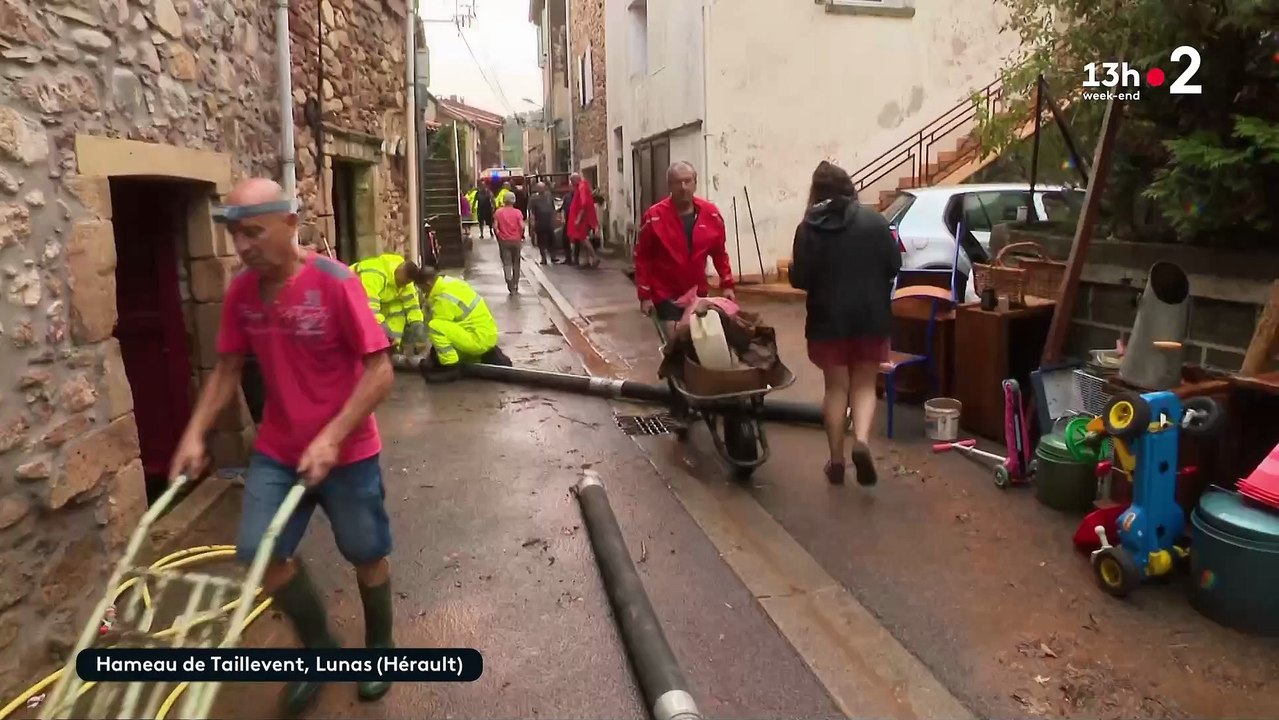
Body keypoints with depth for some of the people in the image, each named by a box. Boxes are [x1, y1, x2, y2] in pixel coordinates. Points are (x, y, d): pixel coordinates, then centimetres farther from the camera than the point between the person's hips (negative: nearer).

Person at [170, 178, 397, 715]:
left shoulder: (335, 282, -21)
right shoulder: (240, 293, -3)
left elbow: (380, 373, -21)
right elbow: (227, 369, 8)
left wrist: (331, 437, -27)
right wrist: (194, 434, -3)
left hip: (347, 450, -5)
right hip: (277, 449, 5)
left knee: (366, 554, 11)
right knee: (259, 552, 3)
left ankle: (380, 646, 38)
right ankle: (319, 646, 28)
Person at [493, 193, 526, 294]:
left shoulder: (499, 212, -3)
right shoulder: (517, 212, -6)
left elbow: (495, 226, -7)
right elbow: (522, 226, -12)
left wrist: (498, 236, 8)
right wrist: (521, 236, 4)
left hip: (503, 240, 0)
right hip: (516, 240, 0)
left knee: (507, 263, 0)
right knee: (516, 263, 14)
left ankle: (511, 286, -14)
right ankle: (515, 285, 19)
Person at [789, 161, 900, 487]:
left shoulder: (809, 228, -6)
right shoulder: (874, 220, -3)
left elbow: (799, 279, -8)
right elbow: (894, 265, 0)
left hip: (829, 319, 0)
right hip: (871, 317, 1)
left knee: (836, 387, 11)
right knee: (864, 385, 13)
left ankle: (836, 460, 16)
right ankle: (861, 440, -10)